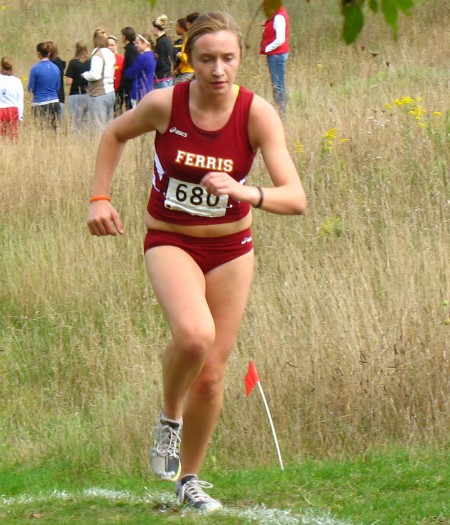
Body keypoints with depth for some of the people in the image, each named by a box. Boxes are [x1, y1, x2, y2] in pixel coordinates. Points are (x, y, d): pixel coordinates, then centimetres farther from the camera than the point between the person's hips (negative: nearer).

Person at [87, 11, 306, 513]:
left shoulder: (257, 114, -18)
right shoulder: (163, 104, -17)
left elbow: (295, 198, -24)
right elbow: (114, 135, 6)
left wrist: (245, 193, -42)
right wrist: (100, 198, -3)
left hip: (231, 249, 2)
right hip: (170, 242, -2)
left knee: (212, 374, 5)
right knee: (193, 334, -31)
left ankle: (189, 479, 28)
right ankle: (169, 417, 0)